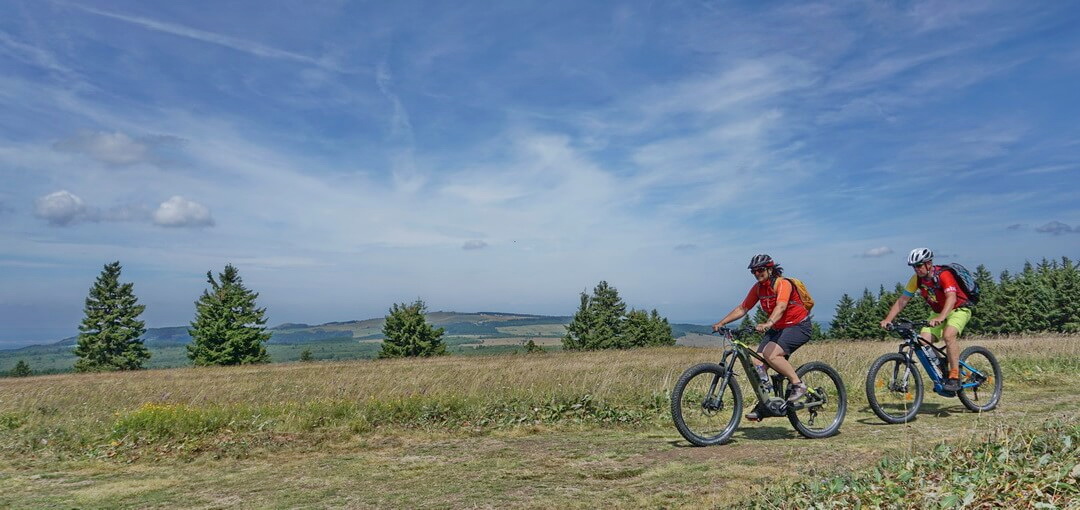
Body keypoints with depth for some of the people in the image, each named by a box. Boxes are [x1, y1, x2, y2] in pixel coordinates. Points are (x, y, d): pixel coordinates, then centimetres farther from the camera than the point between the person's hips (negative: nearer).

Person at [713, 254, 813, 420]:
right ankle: (763, 404, 1)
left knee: (771, 354, -30)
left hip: (799, 326, -7)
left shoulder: (783, 284, -20)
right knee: (757, 363, -9)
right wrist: (721, 323, -7)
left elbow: (781, 306, -38)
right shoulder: (758, 288, 2)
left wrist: (768, 324, -56)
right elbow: (742, 309, 5)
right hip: (777, 329, 7)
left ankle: (798, 385, -14)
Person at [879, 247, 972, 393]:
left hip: (958, 310, -6)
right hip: (938, 312, 6)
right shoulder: (916, 279, -9)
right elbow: (902, 300, -8)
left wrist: (941, 318, -57)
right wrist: (888, 320, -19)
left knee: (948, 335, -33)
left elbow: (951, 297, -41)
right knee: (923, 341, -14)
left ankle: (954, 377, -23)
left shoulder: (943, 275, -26)